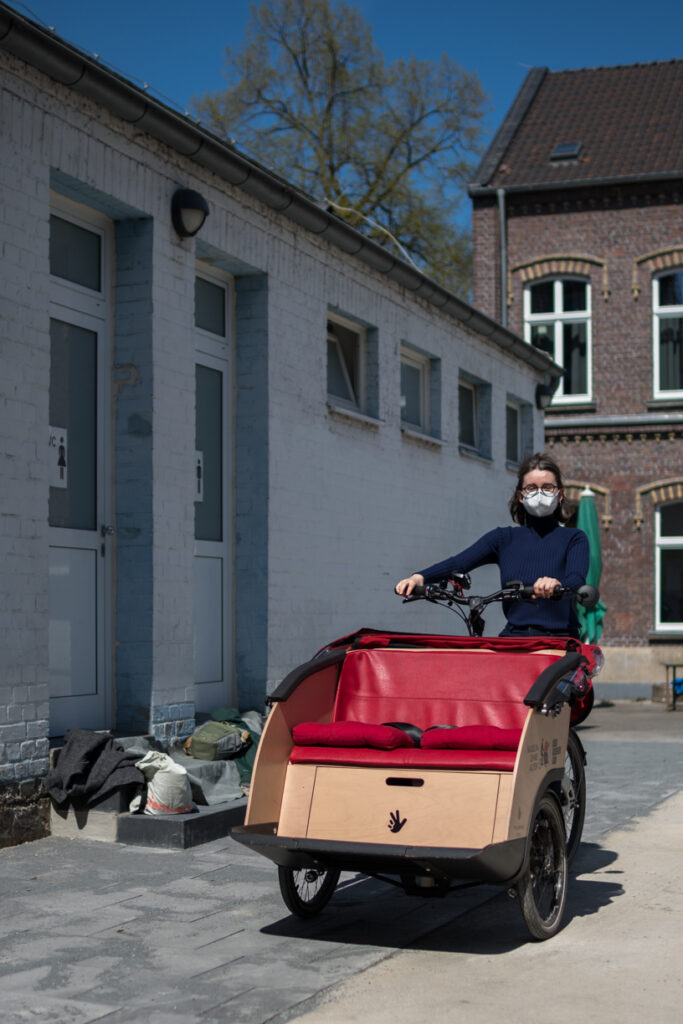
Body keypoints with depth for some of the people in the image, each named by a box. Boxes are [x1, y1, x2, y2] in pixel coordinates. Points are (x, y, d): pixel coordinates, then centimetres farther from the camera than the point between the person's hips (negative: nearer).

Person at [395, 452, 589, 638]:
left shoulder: (574, 539, 8)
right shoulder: (504, 538, 14)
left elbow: (576, 579, -12)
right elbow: (458, 562, -1)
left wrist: (557, 585, -38)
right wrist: (419, 577, -22)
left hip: (559, 642, -1)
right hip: (513, 637, 1)